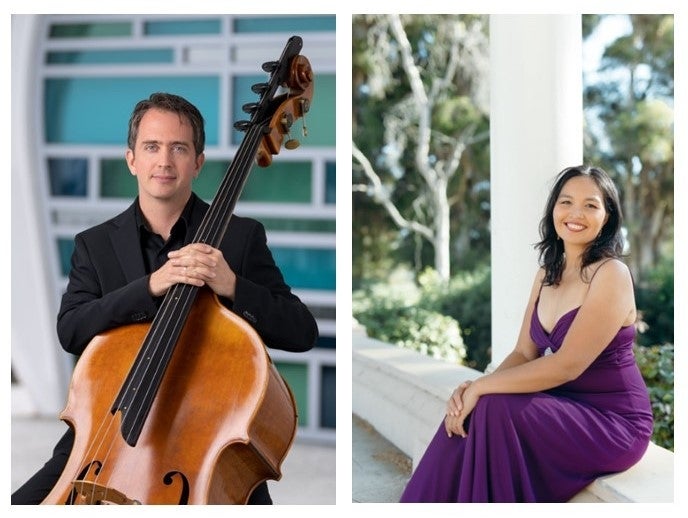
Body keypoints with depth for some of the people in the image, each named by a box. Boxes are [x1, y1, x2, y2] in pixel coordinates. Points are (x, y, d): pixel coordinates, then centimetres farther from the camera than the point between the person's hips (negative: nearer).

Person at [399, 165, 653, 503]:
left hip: (612, 422, -7)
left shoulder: (611, 275, -16)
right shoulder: (548, 273, 9)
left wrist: (481, 387, -20)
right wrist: (474, 387, -14)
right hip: (564, 407, 7)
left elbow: (566, 366, -22)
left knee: (494, 411, -26)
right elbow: (524, 353, 6)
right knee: (469, 410, -17)